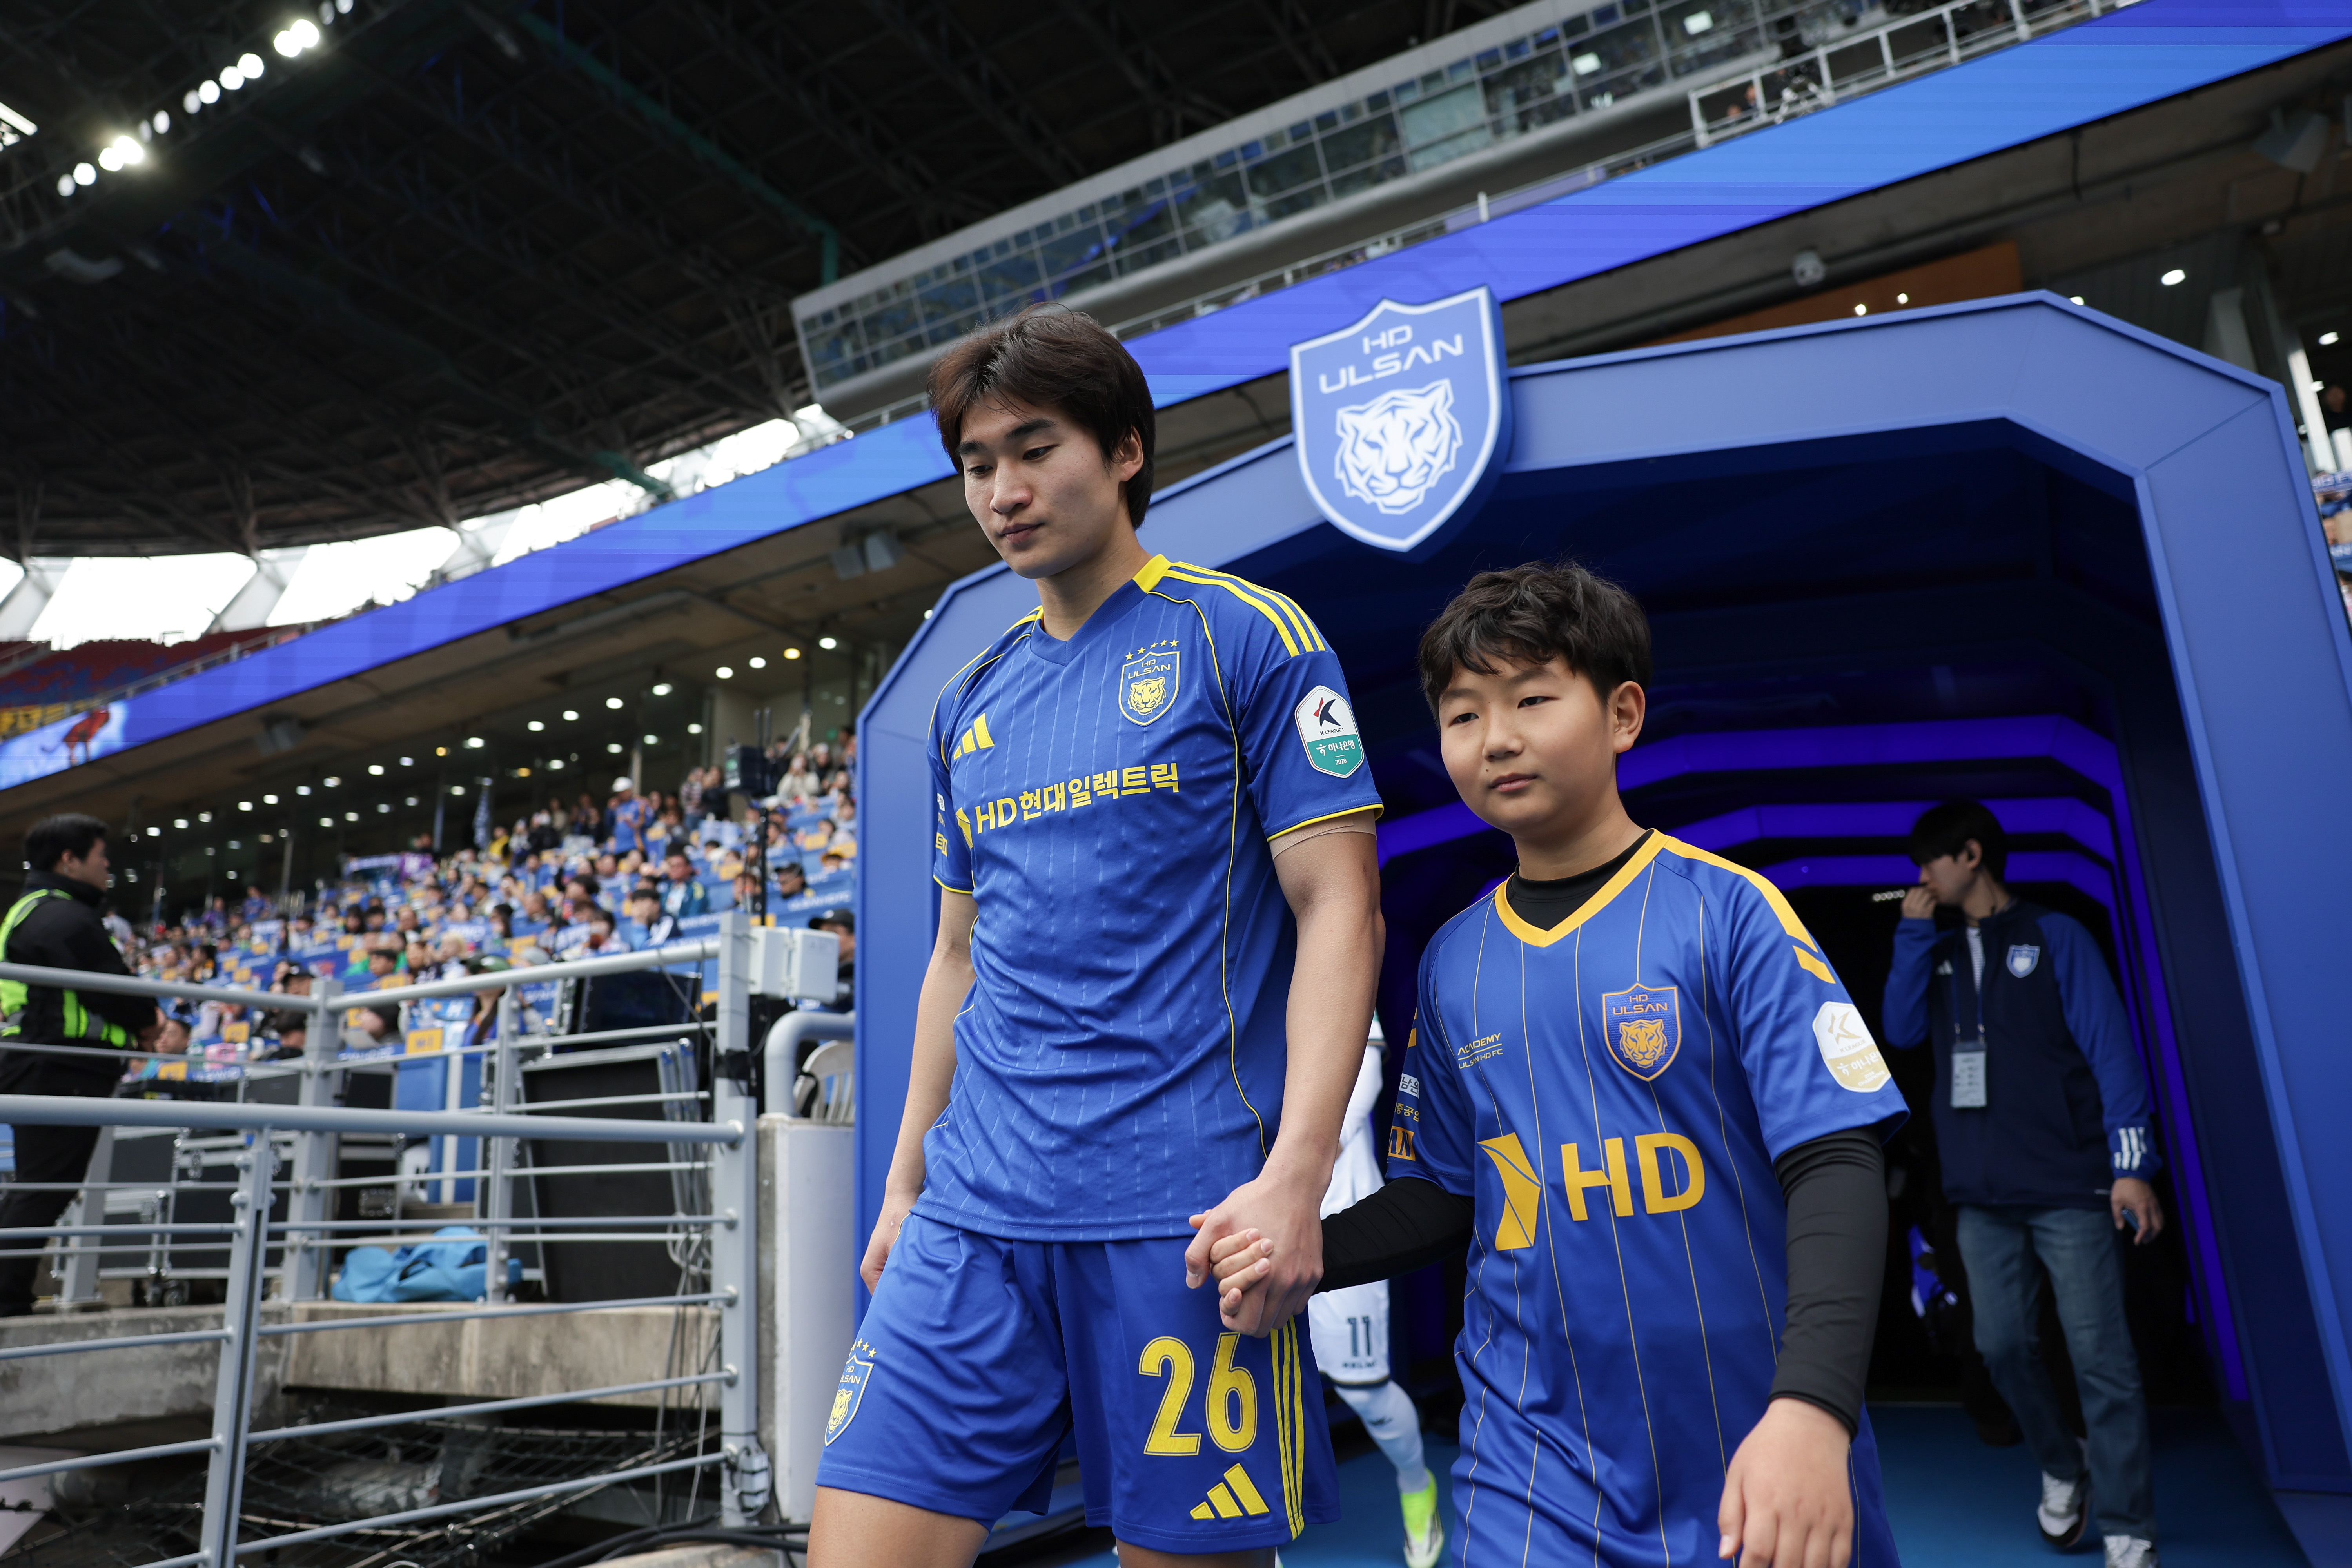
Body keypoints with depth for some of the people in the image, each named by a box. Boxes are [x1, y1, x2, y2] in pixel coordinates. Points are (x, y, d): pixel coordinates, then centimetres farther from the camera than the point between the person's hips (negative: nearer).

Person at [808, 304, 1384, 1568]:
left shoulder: (1245, 637, -2)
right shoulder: (970, 703, 15)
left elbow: (1339, 911, -7)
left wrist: (1295, 1176, -17)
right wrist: (904, 1186, 18)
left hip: (1179, 1214, -5)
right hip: (973, 1217, 5)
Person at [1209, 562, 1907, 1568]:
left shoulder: (1725, 909, -9)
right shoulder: (1453, 960, 4)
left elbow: (1835, 1164, -12)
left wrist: (1814, 1408, -24)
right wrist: (1308, 1253, -7)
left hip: (1755, 1450, -2)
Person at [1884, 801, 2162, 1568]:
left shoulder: (2055, 937, 1)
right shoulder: (1939, 953, 15)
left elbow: (2109, 1047, -4)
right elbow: (1903, 1030, 1)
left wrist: (2132, 1164, -11)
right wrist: (1914, 933, -3)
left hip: (2069, 1187, -5)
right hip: (1982, 1194, 5)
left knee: (2100, 1359, -4)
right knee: (2003, 1347, 9)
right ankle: (2063, 1470, 31)